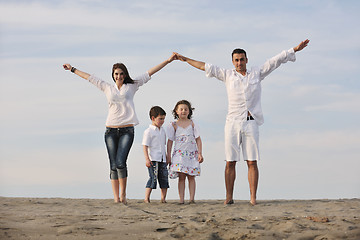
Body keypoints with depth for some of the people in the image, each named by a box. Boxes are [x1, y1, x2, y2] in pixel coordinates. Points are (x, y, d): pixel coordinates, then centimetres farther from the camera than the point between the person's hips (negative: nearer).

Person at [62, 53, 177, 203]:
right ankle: (116, 198, 1)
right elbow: (89, 78, 22)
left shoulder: (132, 86, 10)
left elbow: (149, 73, 9)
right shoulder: (107, 88, 14)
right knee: (113, 165, -2)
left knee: (120, 162, -16)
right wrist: (73, 69, 30)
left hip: (127, 130, -2)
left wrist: (168, 61, 8)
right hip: (111, 130, 2)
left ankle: (123, 193, 1)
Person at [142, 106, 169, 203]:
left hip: (162, 160, 7)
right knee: (153, 178, -11)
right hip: (153, 160, -7)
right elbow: (145, 146, -10)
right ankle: (146, 198, -6)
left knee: (164, 178, 5)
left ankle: (163, 198, 11)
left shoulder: (162, 131, 15)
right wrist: (147, 159, -17)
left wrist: (166, 158, 22)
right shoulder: (148, 131, -6)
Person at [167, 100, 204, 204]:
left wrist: (200, 153, -1)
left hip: (192, 153, 1)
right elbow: (170, 141, 7)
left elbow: (198, 139, 7)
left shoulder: (192, 124, 7)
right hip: (179, 154, -1)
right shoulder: (173, 125, 6)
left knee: (191, 177, -1)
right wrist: (168, 156, 3)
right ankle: (181, 199, -6)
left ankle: (192, 198, -2)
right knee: (181, 177, -5)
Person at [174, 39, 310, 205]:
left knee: (252, 162, -4)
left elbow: (275, 61, 13)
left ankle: (253, 198, -5)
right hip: (233, 122, 0)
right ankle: (229, 197, 2)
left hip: (251, 122, 0)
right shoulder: (228, 75, 12)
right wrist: (186, 59, 18)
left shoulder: (257, 73, 12)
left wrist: (295, 50, 9)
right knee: (230, 162, -2)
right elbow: (206, 67, 16)